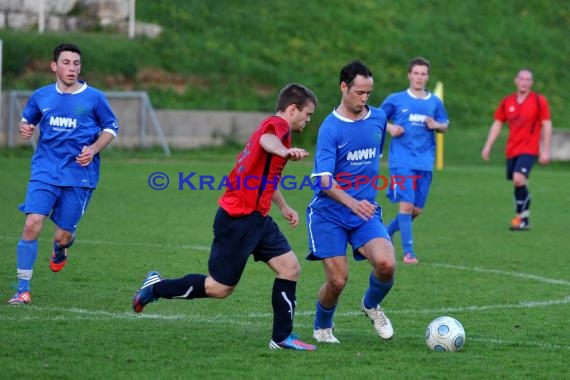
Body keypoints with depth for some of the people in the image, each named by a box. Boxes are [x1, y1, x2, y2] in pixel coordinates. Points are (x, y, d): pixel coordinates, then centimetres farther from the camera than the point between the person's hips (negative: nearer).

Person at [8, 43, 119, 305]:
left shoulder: (94, 97, -1)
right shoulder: (41, 96, 5)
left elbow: (111, 127, 8)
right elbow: (27, 119, 23)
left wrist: (93, 149, -8)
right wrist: (25, 127, -2)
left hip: (79, 174, -1)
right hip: (45, 172, 1)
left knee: (62, 236, 0)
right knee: (32, 224, -17)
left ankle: (60, 248, 42)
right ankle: (23, 289, -9)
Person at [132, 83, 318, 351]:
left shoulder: (272, 126, 20)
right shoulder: (278, 124, -11)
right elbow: (266, 140, -39)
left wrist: (283, 207, 46)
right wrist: (285, 152, -61)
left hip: (256, 218, 10)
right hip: (238, 220, -10)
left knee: (290, 267, 0)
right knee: (220, 288, -2)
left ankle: (282, 337, 4)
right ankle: (156, 288, 16)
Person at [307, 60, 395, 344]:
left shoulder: (378, 119, 4)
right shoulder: (330, 128, -14)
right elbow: (325, 181, -22)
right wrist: (352, 203, -37)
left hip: (366, 210, 4)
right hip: (329, 213, -4)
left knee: (386, 264, -20)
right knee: (337, 280, -7)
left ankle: (371, 305, 12)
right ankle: (322, 328, 23)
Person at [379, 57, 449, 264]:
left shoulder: (435, 102, 10)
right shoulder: (396, 100, 2)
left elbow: (444, 125, 18)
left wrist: (436, 125, -5)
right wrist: (390, 127, -9)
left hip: (425, 162, 4)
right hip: (402, 160, -4)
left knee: (417, 209, 5)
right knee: (406, 205, -14)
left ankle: (387, 232, 28)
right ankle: (408, 251, -9)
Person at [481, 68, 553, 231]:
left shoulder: (539, 100, -2)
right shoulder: (507, 102, 8)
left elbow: (547, 126, -2)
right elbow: (497, 124, 14)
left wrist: (545, 150, -7)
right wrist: (488, 146, 7)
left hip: (529, 149, -5)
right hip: (511, 150, 5)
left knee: (519, 179, -23)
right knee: (517, 183, 7)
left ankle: (521, 216, -13)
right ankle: (524, 219, 19)